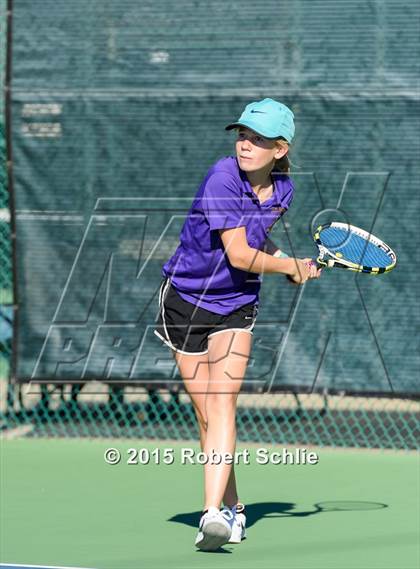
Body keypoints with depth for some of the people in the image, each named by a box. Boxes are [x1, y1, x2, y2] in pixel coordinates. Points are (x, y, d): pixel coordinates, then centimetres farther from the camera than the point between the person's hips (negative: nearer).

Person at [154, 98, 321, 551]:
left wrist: (293, 266, 3)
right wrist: (293, 267, -9)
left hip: (236, 305, 3)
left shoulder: (282, 190, -3)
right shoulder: (222, 178, -21)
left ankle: (214, 514, -24)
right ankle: (232, 508, 24)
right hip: (185, 300, -2)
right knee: (205, 415, 5)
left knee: (221, 404, -15)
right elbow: (239, 256, -23)